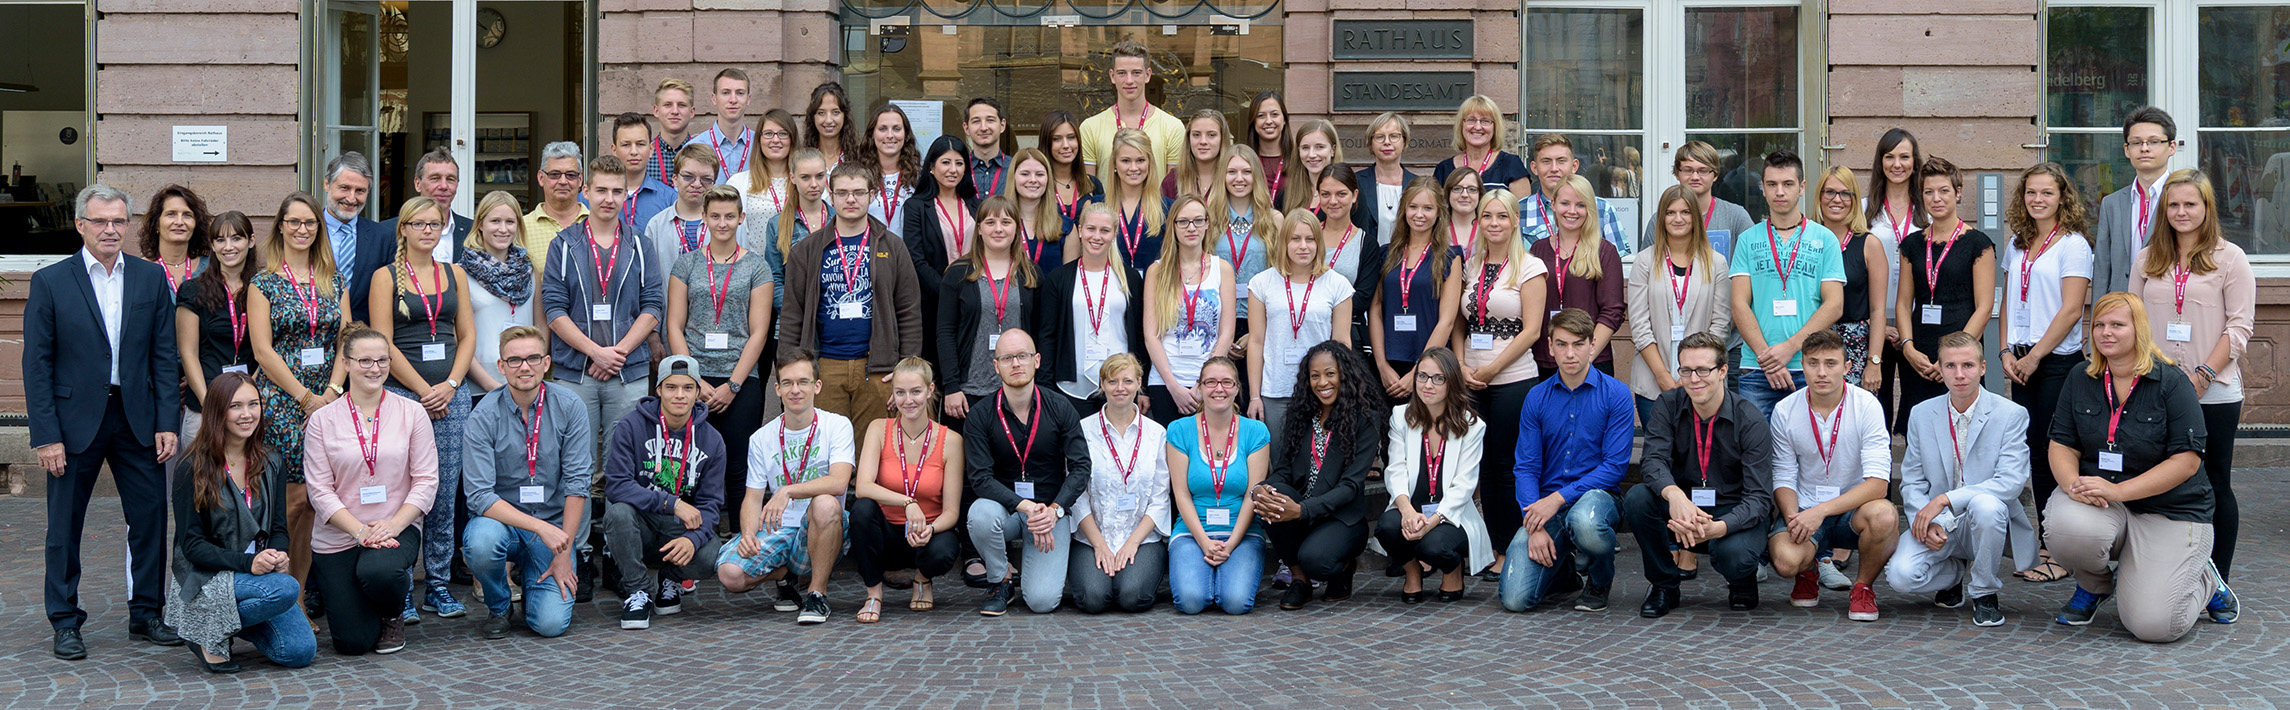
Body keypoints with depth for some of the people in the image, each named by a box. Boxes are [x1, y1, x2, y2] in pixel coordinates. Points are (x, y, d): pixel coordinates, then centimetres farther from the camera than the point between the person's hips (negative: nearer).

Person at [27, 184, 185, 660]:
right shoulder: (50, 282, -3)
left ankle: (145, 614, 19)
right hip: (75, 419, -2)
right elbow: (37, 364, -4)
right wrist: (46, 436, -10)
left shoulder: (151, 278, 5)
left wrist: (167, 422, -2)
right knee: (65, 526, 6)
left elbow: (165, 356, 5)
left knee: (150, 517, 5)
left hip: (136, 417, 2)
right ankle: (65, 623, 17)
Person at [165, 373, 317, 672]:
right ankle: (210, 633, -8)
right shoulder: (194, 467, -8)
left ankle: (230, 619, 12)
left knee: (302, 651, -15)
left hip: (260, 573, 6)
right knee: (286, 589, -33)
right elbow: (192, 544, -10)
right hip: (206, 577, -5)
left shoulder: (269, 464, 9)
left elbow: (279, 528, 9)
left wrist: (278, 556, -15)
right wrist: (248, 562, -25)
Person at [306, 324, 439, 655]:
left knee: (377, 571, -37)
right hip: (338, 537, 1)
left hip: (397, 528, -1)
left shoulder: (411, 413, 1)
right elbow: (320, 490, -5)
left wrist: (393, 525, -17)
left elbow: (426, 480, -2)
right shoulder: (322, 420, -1)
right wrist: (360, 531, -17)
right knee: (353, 643, -7)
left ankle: (394, 615, 1)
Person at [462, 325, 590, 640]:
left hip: (554, 526, 1)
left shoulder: (569, 405, -7)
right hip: (502, 520, -1)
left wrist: (564, 554, -11)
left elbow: (577, 482, -7)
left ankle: (530, 578, 21)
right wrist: (539, 527, -28)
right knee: (482, 541, -37)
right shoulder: (484, 416, -12)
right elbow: (479, 495, -17)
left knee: (551, 623, -18)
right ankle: (497, 607, -2)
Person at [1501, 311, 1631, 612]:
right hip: (1545, 505, 3)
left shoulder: (1616, 394, -3)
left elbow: (1615, 465, -9)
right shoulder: (1537, 398, 5)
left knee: (1585, 522, -42)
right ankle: (1566, 569, 21)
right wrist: (1535, 527, -13)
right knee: (1515, 598, -17)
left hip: (1595, 494, -2)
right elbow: (1525, 467, 2)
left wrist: (1559, 498, -18)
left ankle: (1600, 580, -4)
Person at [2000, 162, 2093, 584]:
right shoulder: (2017, 244, 13)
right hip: (2022, 364, 6)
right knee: (2034, 453, 6)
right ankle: (2046, 545, 12)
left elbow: (2071, 310, -12)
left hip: (2058, 362, -6)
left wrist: (2034, 355, -12)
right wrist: (2008, 352, 4)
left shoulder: (2073, 244, -6)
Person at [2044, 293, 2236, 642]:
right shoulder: (2080, 380, 5)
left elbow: (2186, 460, -13)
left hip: (2169, 510, -3)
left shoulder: (2172, 383, -9)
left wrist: (2117, 490, -22)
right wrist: (2072, 483, -19)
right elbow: (2062, 445, 4)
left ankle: (2204, 582, 20)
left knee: (2153, 625, -18)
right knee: (2066, 528, -35)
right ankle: (2093, 586, 3)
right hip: (2097, 501, 3)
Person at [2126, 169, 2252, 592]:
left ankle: (2218, 585, 8)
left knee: (2215, 485, 3)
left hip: (2214, 394, -3)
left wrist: (2204, 375, -12)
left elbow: (2239, 327, -3)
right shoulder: (2148, 260, 12)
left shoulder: (2230, 258, 1)